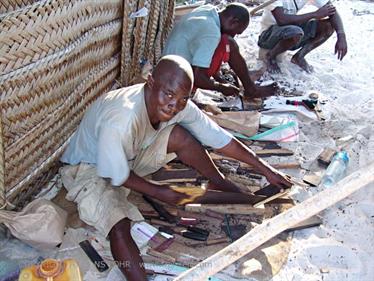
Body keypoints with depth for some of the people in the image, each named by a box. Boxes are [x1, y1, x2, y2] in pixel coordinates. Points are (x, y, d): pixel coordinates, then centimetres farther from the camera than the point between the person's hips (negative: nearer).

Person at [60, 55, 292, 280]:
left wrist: (265, 169, -7)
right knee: (120, 227, -30)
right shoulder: (120, 119, -40)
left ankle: (219, 184, 9)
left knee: (179, 135, -14)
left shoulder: (179, 106, -20)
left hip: (131, 157, 5)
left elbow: (219, 137, -11)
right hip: (90, 169, -5)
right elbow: (118, 176, -26)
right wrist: (159, 193, -14)